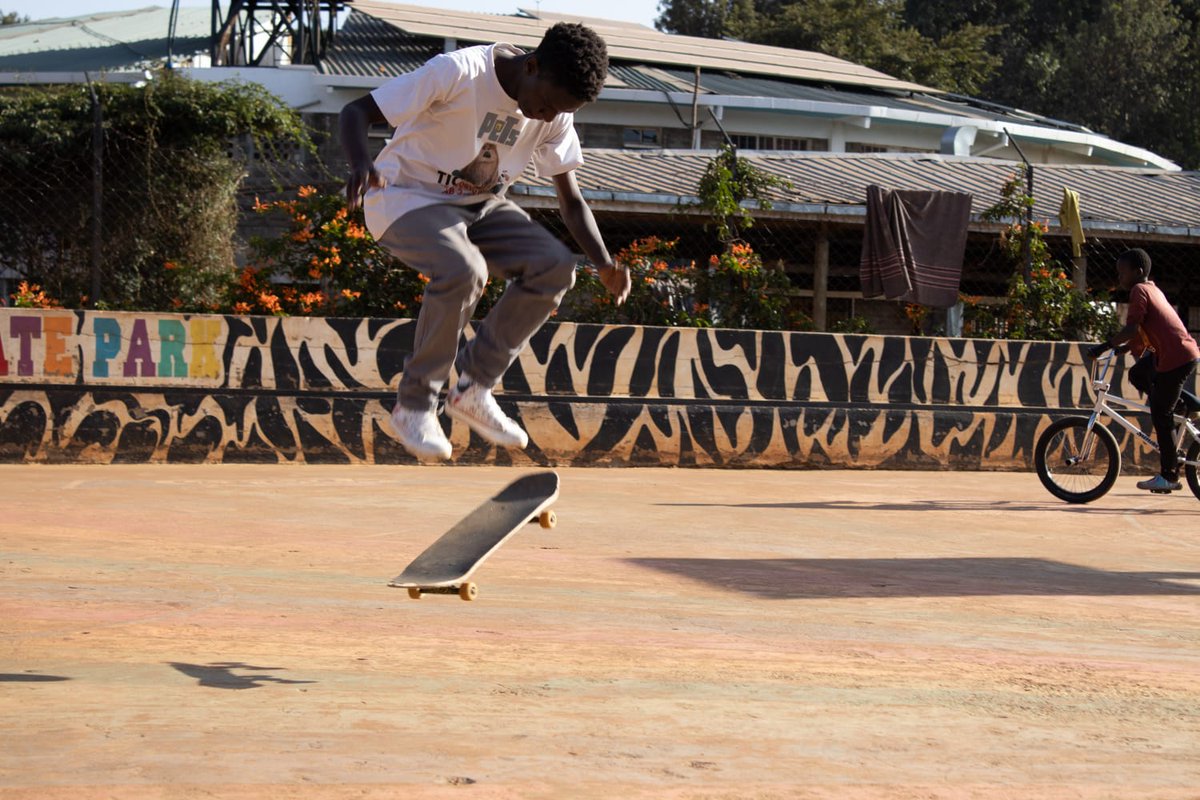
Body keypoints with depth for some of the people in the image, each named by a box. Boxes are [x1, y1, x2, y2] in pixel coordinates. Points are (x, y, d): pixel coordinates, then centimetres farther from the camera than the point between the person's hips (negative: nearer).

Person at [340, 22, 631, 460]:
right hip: (408, 199, -6)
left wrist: (604, 265, -14)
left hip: (481, 205, 6)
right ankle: (414, 404, -16)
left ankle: (473, 389, -6)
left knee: (555, 267, -18)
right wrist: (361, 164, -44)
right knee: (463, 271, -35)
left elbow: (571, 199, 3)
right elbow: (354, 113, -23)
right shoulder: (458, 73, -24)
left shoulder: (556, 115, -5)